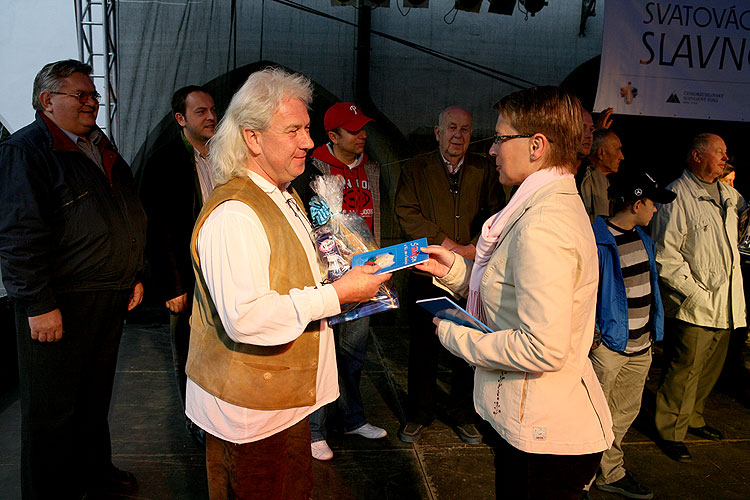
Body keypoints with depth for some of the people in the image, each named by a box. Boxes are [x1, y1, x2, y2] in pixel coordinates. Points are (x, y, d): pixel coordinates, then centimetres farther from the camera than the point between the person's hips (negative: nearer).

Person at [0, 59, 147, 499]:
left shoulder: (103, 149, 15)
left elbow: (131, 219, 22)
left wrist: (135, 276, 19)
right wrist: (39, 305, -20)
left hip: (111, 299, 8)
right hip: (59, 307, -8)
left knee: (96, 396, 21)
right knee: (53, 410, 6)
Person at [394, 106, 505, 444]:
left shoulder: (484, 171, 9)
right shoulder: (415, 169, 4)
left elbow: (496, 215, 4)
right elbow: (407, 214, -6)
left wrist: (472, 248, -13)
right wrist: (448, 245, -14)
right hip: (427, 275, -1)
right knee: (423, 349, 8)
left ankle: (462, 415, 29)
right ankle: (418, 415, 26)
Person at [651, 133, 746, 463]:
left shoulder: (728, 193, 12)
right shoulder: (677, 195, -12)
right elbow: (666, 256, -17)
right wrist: (696, 294, -18)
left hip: (725, 305, 8)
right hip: (693, 308, -8)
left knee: (710, 367, 18)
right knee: (684, 370, 0)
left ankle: (693, 419, 37)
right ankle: (671, 432, 16)